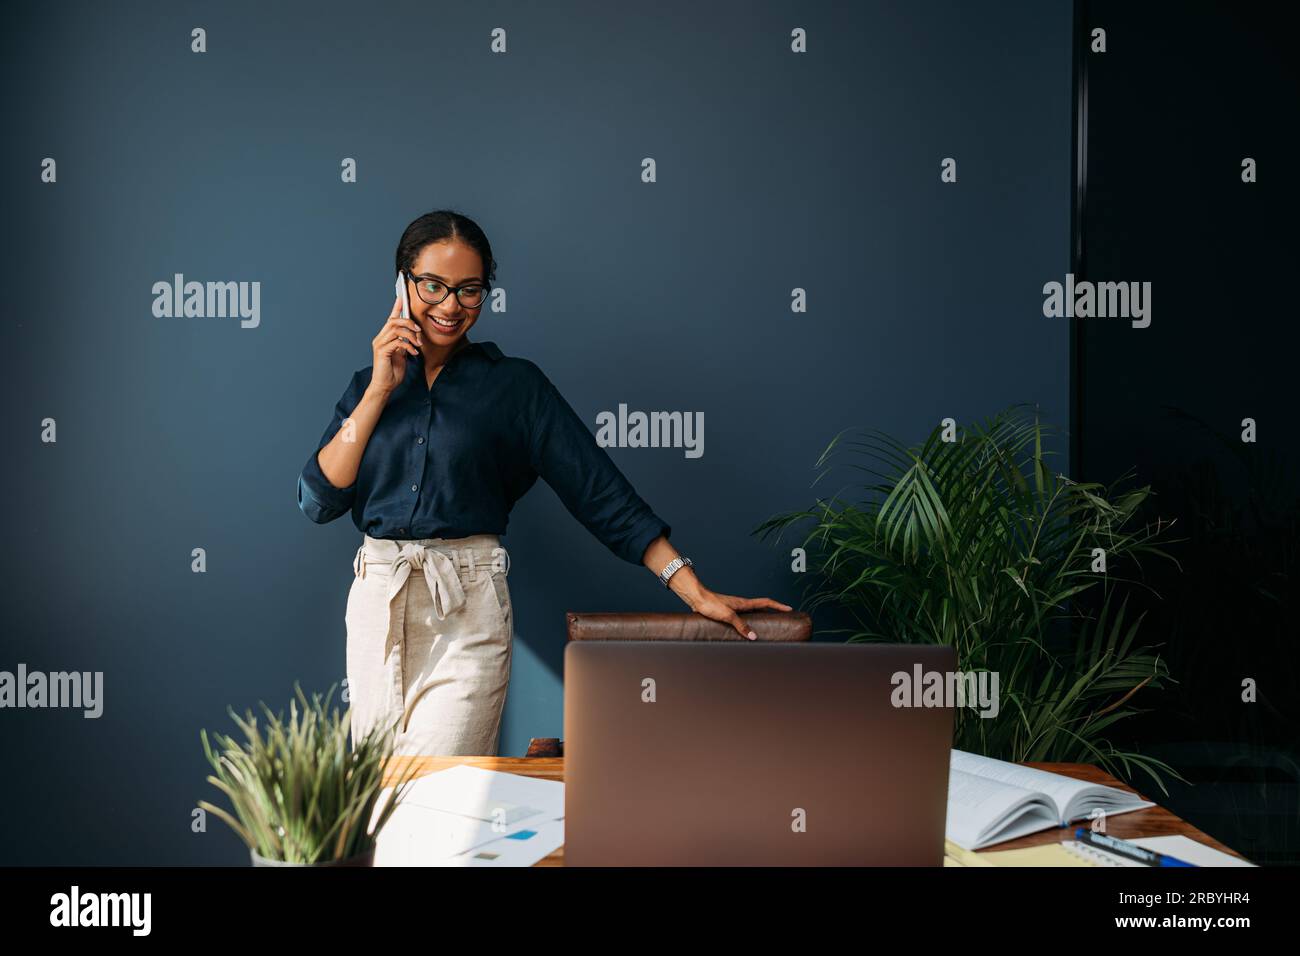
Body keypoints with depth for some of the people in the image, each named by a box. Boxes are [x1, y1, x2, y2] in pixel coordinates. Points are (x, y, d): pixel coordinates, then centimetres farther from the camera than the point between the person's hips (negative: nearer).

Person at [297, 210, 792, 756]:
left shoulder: (513, 384, 2)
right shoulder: (370, 385, 11)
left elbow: (599, 490, -3)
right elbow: (318, 500, 0)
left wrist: (696, 593, -9)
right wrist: (381, 390, -4)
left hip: (468, 613, -3)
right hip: (375, 602, 4)